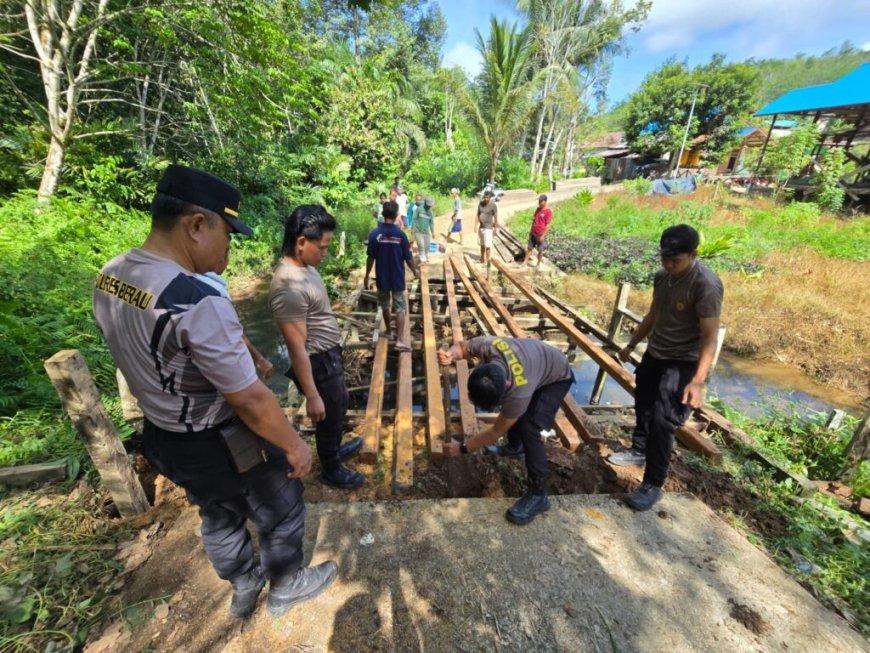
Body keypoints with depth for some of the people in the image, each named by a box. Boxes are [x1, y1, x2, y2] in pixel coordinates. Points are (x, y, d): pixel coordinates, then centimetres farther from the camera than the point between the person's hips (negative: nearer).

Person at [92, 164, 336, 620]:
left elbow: (144, 356, 7)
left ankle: (243, 586, 59)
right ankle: (285, 587, 49)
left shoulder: (109, 277, -6)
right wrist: (294, 445, -13)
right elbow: (250, 400, -28)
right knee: (281, 515, 21)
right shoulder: (198, 304, -35)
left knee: (219, 517, 32)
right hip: (222, 444, -8)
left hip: (163, 436, 8)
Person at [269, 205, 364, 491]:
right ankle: (331, 469, 41)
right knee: (329, 418, 14)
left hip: (330, 355, 9)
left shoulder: (304, 266, 1)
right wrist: (312, 396, -21)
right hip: (319, 363, -9)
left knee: (341, 405, 29)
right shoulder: (289, 286, -30)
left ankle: (335, 449, 54)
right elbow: (297, 348, -27)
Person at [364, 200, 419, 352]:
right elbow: (408, 258, -5)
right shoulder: (400, 234, -10)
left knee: (385, 306, 19)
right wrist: (415, 271, 13)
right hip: (397, 278, -2)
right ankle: (399, 340, -3)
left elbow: (371, 258, -5)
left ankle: (390, 332, 33)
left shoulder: (374, 234, -8)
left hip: (382, 278, 2)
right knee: (400, 308, 3)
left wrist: (367, 276, 7)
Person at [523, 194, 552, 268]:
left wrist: (543, 236, -18)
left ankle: (538, 264, 22)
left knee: (540, 250, 7)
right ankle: (525, 262, 18)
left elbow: (548, 225, -16)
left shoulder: (548, 212, -16)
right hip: (533, 233, 6)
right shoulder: (538, 209, 5)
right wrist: (531, 230, 14)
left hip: (541, 235, -6)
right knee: (529, 248, 10)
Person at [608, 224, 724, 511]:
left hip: (683, 363, -8)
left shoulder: (706, 285, -23)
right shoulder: (662, 277, 0)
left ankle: (653, 485, 8)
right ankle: (639, 450, 45)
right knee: (642, 404, 21)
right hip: (654, 354, 8)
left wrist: (698, 381, -32)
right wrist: (631, 344, 20)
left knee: (661, 421, -9)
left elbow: (710, 337, -25)